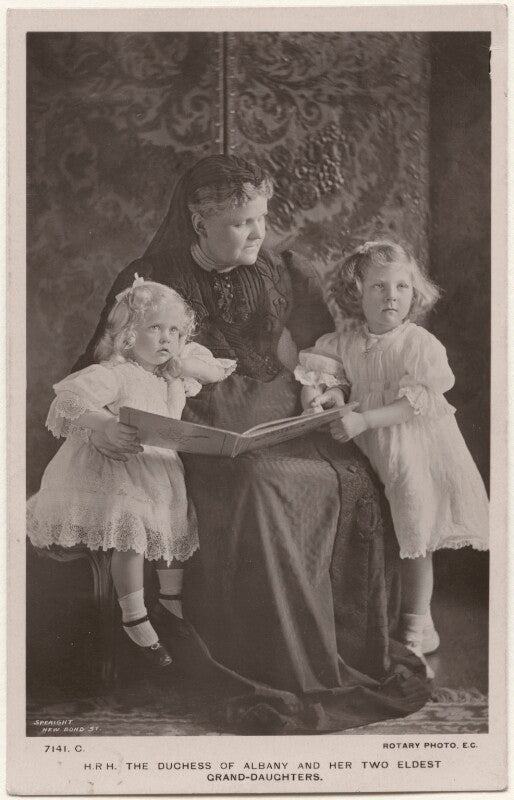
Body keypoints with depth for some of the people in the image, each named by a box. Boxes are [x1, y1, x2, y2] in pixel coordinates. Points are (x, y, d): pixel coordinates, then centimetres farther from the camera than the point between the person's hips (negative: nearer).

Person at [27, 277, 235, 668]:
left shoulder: (175, 375, 6)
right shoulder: (114, 374, -18)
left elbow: (217, 373, 16)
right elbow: (69, 397, -31)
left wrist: (190, 363, -4)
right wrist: (107, 423, -47)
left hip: (161, 467, 7)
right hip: (116, 468, -7)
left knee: (178, 525, 11)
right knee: (131, 534, -14)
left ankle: (172, 594, 38)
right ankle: (134, 617, 5)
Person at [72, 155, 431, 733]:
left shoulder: (286, 275, 12)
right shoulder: (150, 279, 2)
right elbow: (95, 368, 3)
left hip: (284, 427, 4)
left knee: (355, 481, -24)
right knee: (260, 482, -35)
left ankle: (362, 653, -6)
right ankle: (291, 671, -23)